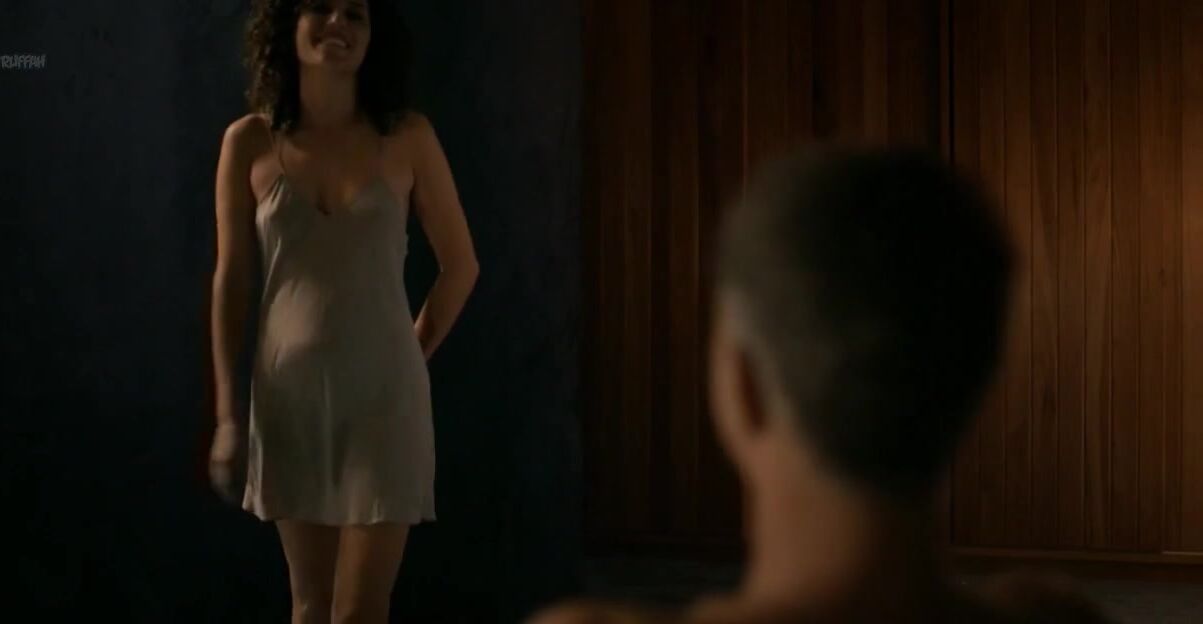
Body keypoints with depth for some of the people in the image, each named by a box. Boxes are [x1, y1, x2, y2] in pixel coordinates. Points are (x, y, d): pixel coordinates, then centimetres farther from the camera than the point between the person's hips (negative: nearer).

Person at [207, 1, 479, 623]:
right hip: (289, 394, 2)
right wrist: (227, 411, 0)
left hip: (382, 395, -2)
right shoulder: (249, 142, -1)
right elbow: (231, 280, 3)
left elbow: (461, 265, 7)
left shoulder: (407, 137, -3)